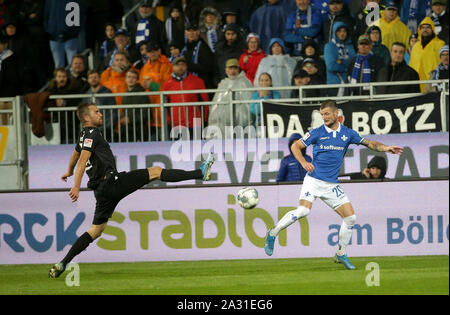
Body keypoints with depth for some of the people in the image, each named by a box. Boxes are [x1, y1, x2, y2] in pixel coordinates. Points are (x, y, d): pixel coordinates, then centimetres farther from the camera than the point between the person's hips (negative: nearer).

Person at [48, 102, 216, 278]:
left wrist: (69, 172, 62)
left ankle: (62, 264, 5)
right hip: (111, 182, -9)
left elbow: (75, 154, 42)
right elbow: (83, 160, -22)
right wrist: (76, 186, -32)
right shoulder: (91, 133, -8)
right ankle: (201, 173, -6)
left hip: (102, 189, 9)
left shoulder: (84, 136, 21)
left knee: (96, 230, 10)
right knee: (156, 171, -6)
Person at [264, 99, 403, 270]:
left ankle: (341, 254, 13)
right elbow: (295, 146, 4)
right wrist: (304, 162, -12)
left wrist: (386, 148, -4)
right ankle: (273, 233, -8)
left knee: (351, 217, -3)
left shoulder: (347, 133, 6)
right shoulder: (317, 133, -3)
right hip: (314, 180, -4)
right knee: (304, 210, -26)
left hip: (332, 184, 4)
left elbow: (369, 143, 12)